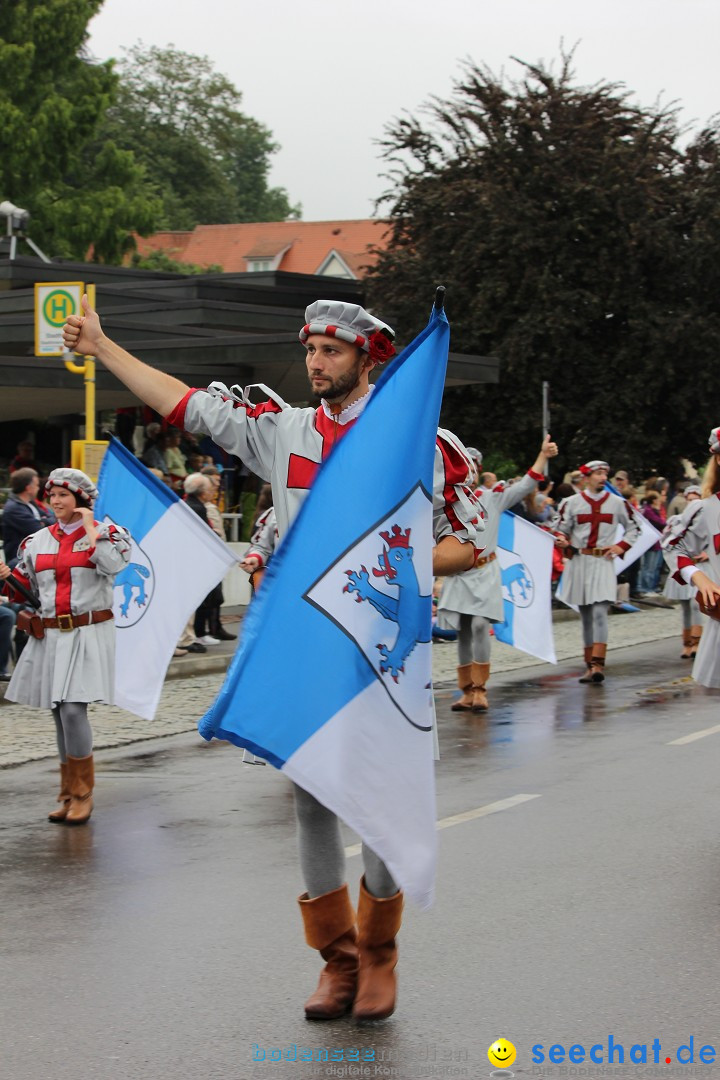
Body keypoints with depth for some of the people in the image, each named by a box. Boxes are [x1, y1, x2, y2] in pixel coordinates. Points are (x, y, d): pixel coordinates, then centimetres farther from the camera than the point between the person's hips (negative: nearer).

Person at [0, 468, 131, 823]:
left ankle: (82, 794, -3)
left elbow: (112, 564, -22)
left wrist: (90, 528, -13)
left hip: (89, 633, -5)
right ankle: (70, 794, 18)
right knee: (60, 715, 8)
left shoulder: (105, 533, 0)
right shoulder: (38, 540, 13)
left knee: (73, 708, -16)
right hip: (49, 636, 5)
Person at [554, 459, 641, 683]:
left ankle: (598, 665, -21)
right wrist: (562, 541, -13)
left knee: (599, 612, -15)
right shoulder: (571, 503, 4)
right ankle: (590, 666, 14)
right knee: (586, 616, 7)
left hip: (604, 562, -1)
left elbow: (634, 527, 16)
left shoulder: (617, 503, 6)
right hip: (579, 562, 1)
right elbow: (559, 528, 9)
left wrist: (622, 546, 2)